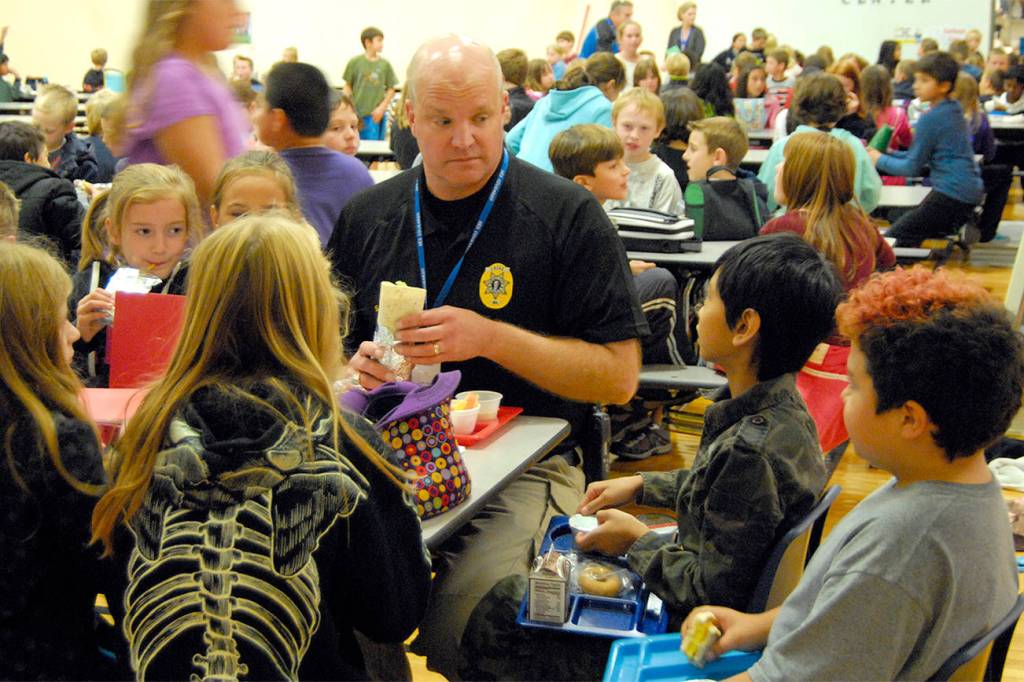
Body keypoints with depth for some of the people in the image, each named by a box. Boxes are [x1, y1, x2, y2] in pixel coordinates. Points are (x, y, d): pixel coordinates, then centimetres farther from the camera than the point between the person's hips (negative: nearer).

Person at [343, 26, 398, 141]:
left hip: (375, 115, 0)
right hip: (355, 114, 0)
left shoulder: (385, 64, 1)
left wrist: (381, 108, -4)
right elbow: (348, 86, 5)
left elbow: (391, 89, 6)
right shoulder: (355, 62, -1)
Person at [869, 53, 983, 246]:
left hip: (952, 193, -9)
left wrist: (880, 160, 0)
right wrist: (890, 154, 10)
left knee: (894, 238, -6)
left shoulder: (931, 119, -16)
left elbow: (913, 167, -12)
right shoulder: (953, 110, 11)